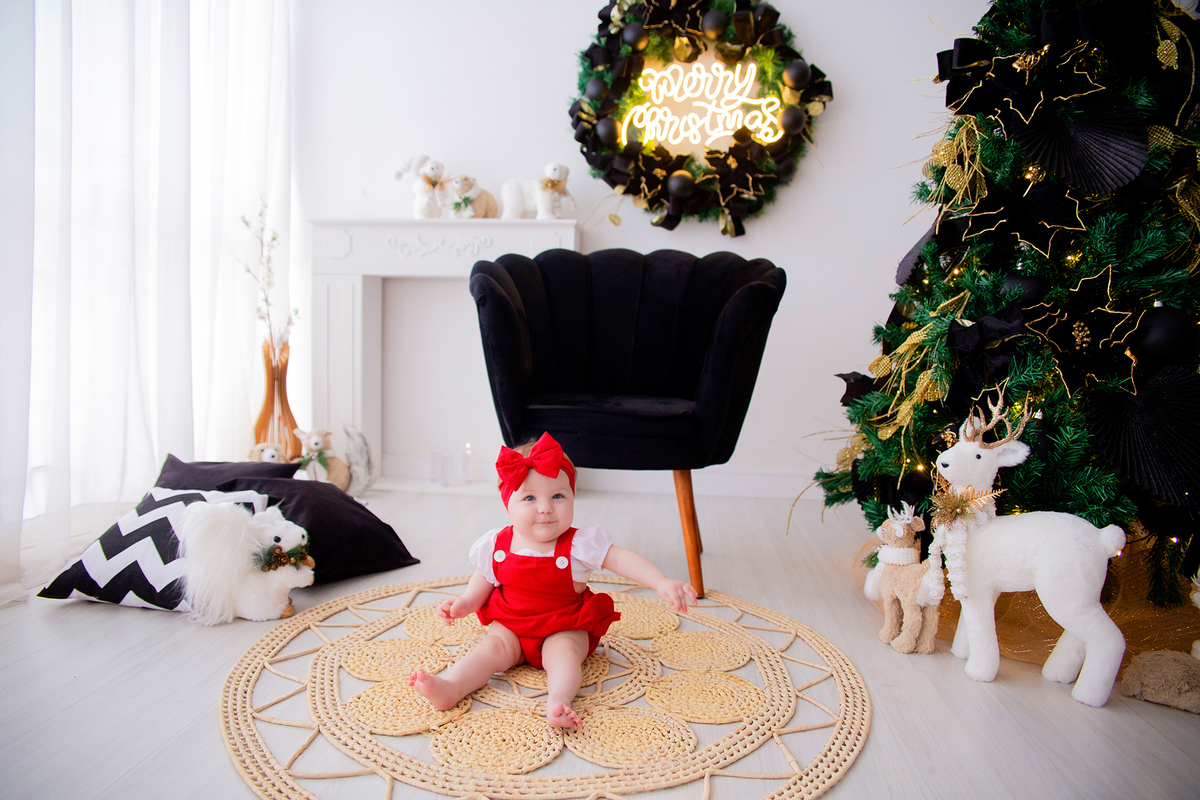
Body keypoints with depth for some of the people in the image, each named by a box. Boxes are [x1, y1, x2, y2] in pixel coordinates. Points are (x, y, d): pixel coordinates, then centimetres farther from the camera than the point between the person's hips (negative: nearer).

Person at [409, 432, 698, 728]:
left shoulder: (580, 545, -14)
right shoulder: (497, 546, -5)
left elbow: (622, 560, -20)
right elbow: (483, 581, 12)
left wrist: (663, 584, -33)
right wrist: (464, 603, -7)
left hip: (565, 629, -2)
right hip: (509, 625, 2)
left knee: (563, 651, -30)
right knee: (493, 646, -23)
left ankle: (558, 699, -49)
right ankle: (450, 687, -39)